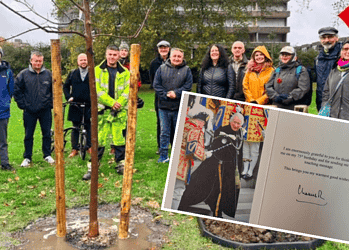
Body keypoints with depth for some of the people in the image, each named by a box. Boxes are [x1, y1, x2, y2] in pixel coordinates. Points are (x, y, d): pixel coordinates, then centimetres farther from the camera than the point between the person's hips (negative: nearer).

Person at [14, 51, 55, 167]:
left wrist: (51, 103, 5)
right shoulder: (23, 74, -2)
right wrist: (22, 104, -2)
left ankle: (47, 155, 23)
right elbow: (17, 91, 4)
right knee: (28, 135, 7)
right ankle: (27, 157, 18)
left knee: (47, 134, 8)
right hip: (29, 111, -1)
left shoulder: (48, 74, 2)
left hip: (45, 111, 1)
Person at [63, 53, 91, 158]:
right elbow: (66, 86, 16)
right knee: (75, 127, 6)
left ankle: (89, 146, 19)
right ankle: (75, 149, 14)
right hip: (75, 104, 2)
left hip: (89, 105, -1)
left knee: (89, 126, 4)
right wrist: (68, 97, 2)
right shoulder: (72, 73, 11)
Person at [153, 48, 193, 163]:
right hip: (164, 107, 1)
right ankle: (163, 156, 17)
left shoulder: (186, 70, 6)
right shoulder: (162, 68, 7)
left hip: (180, 107, -1)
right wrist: (166, 94, -12)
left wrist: (176, 93, -16)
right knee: (164, 132, 7)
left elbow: (188, 86, -3)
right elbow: (156, 85, 1)